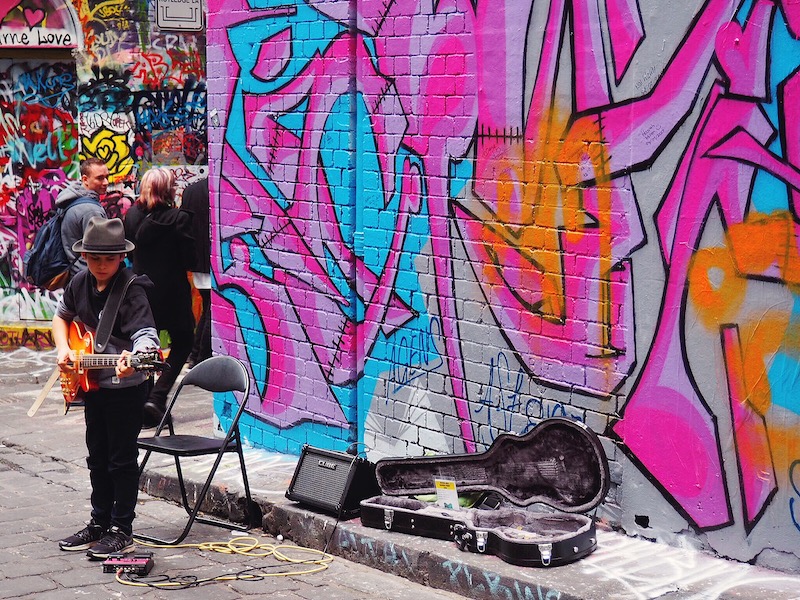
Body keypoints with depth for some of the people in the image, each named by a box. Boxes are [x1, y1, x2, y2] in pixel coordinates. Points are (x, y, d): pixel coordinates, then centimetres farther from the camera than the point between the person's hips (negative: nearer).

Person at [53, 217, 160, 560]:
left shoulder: (132, 290, -19)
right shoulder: (80, 284, 2)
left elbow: (146, 333, -31)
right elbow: (62, 316, 19)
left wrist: (134, 357, -52)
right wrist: (63, 348, 1)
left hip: (126, 388, -7)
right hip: (92, 385, 7)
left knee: (122, 460, 1)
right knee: (97, 458, 17)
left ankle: (121, 532, 11)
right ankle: (99, 524, 30)